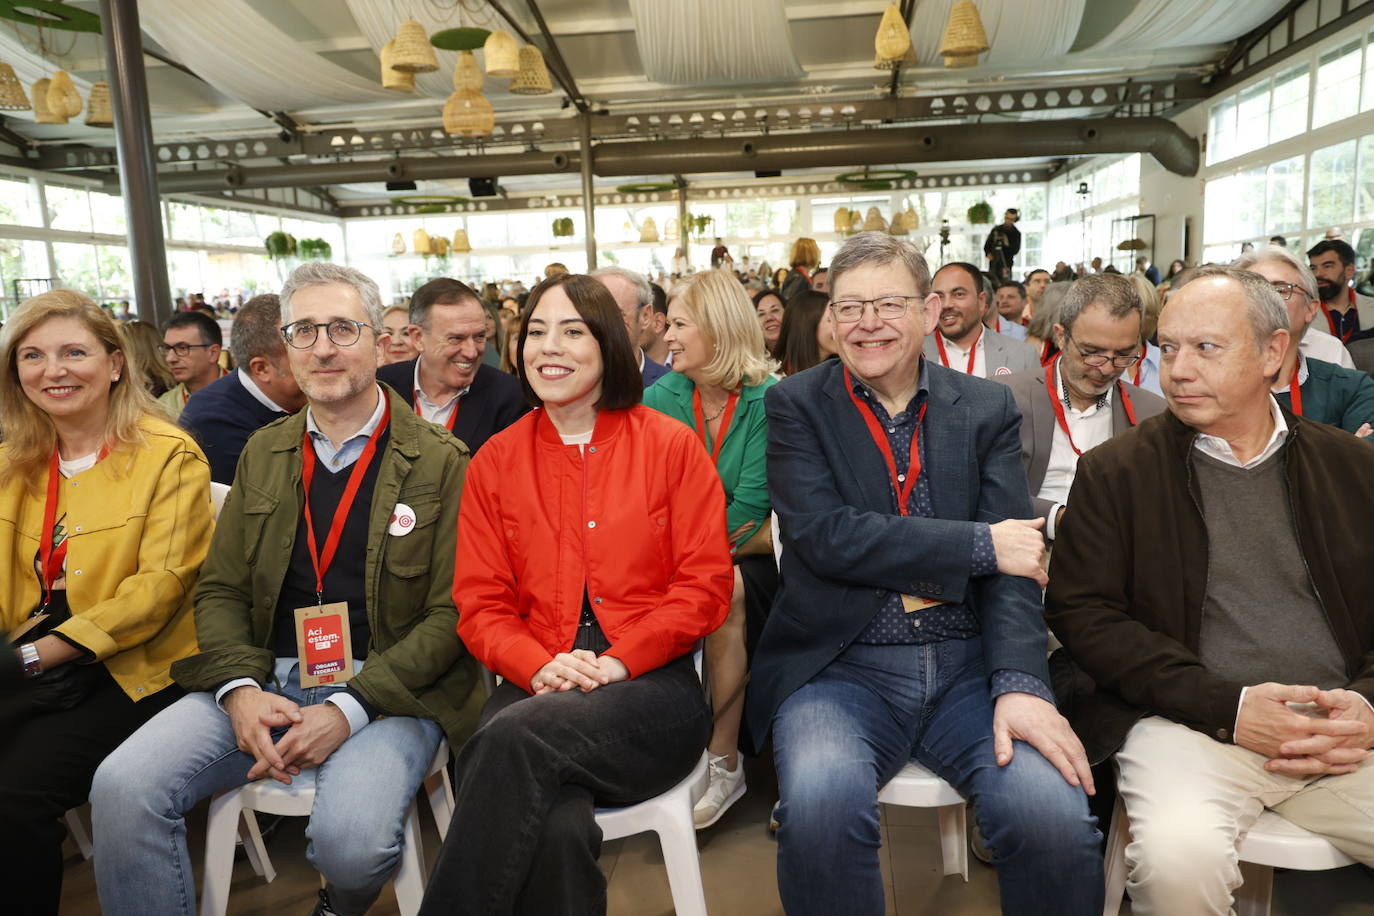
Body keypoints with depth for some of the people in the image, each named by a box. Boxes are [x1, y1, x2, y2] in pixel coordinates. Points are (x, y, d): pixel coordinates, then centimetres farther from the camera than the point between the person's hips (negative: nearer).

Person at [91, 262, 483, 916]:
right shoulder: (264, 453, 13)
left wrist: (351, 708, -16)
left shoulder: (440, 462, -3)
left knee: (351, 838, -27)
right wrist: (240, 688, -8)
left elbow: (451, 612, -6)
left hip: (386, 690, -3)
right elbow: (219, 590, 12)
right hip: (264, 682, 4)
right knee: (122, 787, -19)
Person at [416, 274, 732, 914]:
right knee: (556, 828, -32)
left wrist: (617, 661, -13)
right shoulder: (495, 462, 11)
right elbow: (480, 604, 9)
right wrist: (540, 667, -11)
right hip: (535, 690, 1)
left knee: (516, 736, -31)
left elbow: (705, 585, 0)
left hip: (647, 687, -1)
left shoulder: (672, 446, 5)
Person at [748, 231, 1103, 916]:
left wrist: (1019, 682, -16)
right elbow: (823, 534, -12)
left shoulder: (987, 409, 8)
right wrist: (980, 545, -13)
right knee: (823, 802, -31)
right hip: (840, 670, -1)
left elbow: (1013, 557, 0)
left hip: (968, 667, 2)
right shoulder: (795, 406, 3)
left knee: (1055, 816, -24)